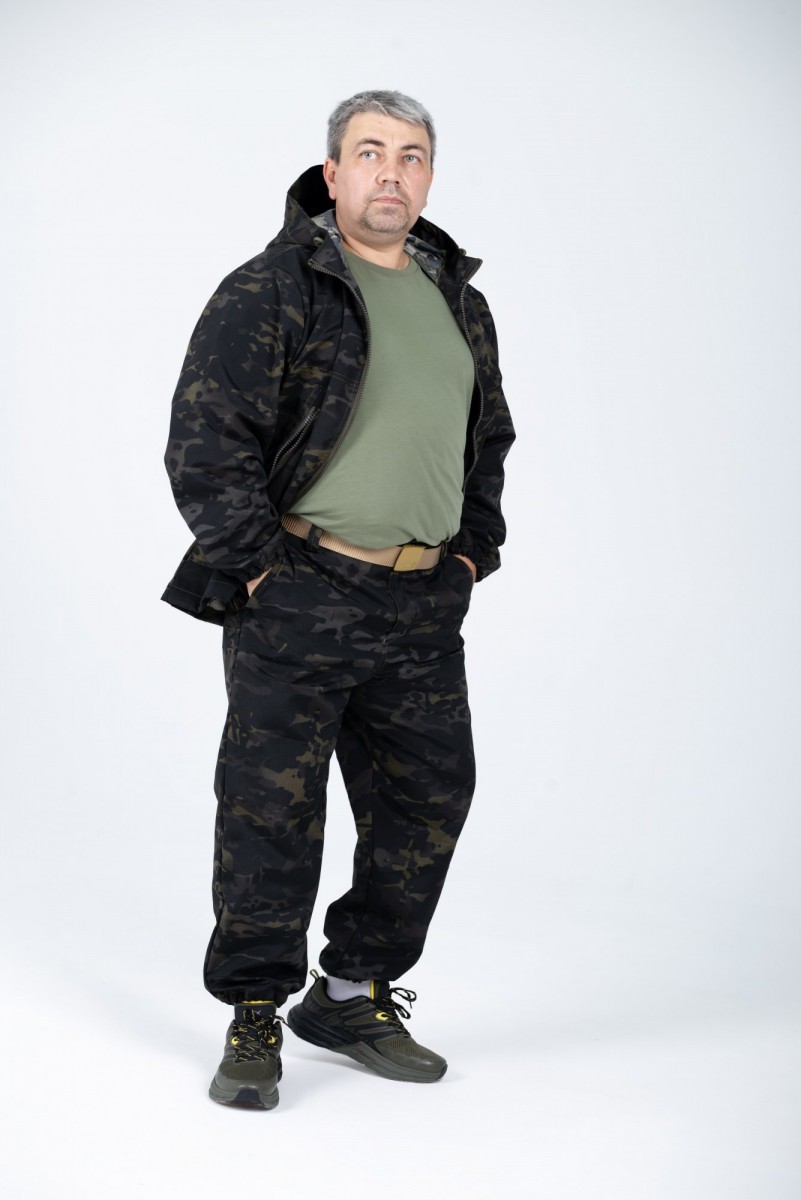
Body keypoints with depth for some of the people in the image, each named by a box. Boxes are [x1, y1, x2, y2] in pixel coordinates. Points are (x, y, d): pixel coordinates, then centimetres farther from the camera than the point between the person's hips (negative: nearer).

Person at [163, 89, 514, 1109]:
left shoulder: (460, 302, 15)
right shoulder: (269, 290, -6)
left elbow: (489, 437, 27)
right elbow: (205, 441, -11)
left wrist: (473, 550, 16)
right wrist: (260, 565, -12)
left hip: (425, 609, 6)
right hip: (297, 599, -6)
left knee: (428, 803, 9)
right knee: (272, 808, -1)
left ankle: (354, 995, 26)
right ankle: (254, 1020, 14)